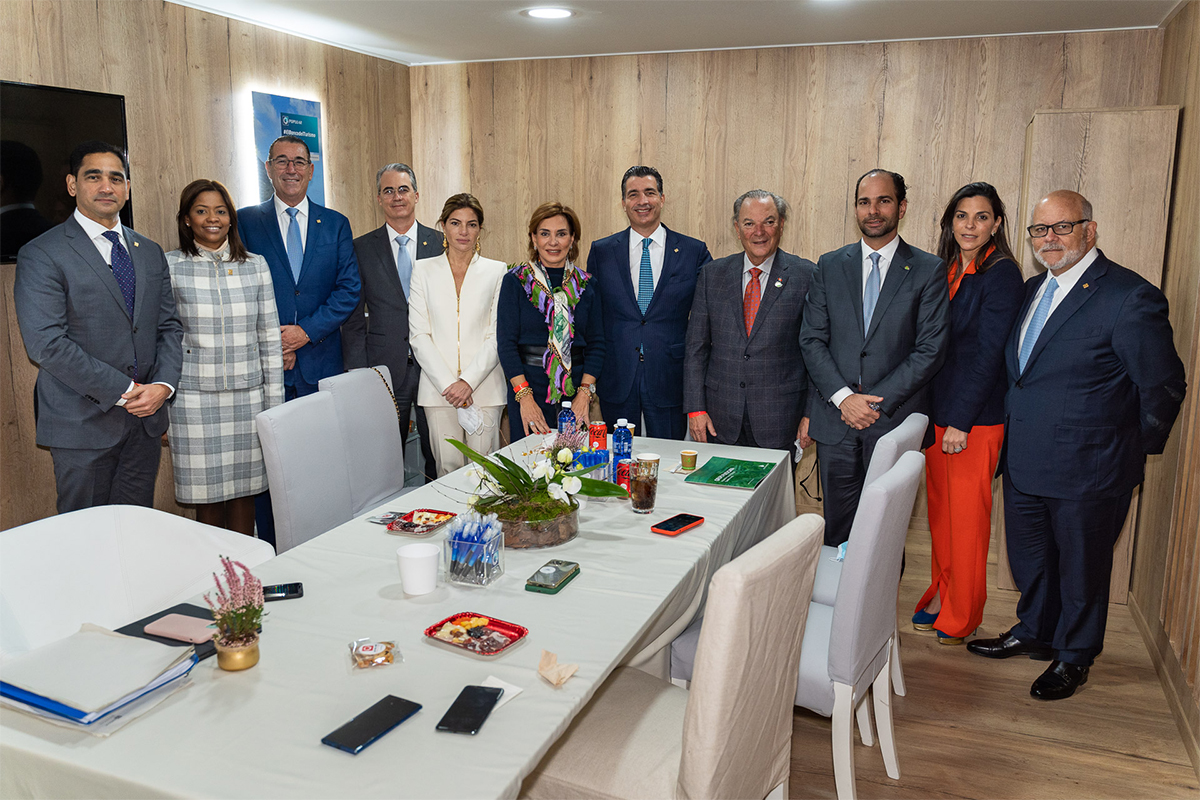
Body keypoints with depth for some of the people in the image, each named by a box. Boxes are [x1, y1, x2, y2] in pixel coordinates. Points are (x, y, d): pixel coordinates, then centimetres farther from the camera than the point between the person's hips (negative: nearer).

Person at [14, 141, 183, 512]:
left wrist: (163, 384, -7)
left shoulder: (150, 252, 13)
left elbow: (169, 326, 11)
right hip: (82, 424, -5)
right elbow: (46, 344, -15)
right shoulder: (41, 255, -6)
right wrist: (123, 391, -16)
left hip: (145, 420, 5)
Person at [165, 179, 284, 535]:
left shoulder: (255, 266, 6)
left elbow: (270, 338, 7)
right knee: (207, 496, 4)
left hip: (248, 396, 2)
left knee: (245, 491, 8)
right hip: (195, 399, -1)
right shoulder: (170, 266, 1)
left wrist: (274, 405, 4)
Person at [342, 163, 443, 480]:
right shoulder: (361, 248, 5)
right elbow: (353, 319, 5)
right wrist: (357, 375, -2)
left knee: (440, 459, 6)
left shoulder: (441, 244, 5)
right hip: (385, 369, 0)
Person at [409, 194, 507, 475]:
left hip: (484, 387, 0)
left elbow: (498, 335, 0)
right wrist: (447, 384, -9)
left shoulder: (497, 271, 6)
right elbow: (419, 334, 2)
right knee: (448, 466, 0)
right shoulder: (424, 270, 8)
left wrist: (468, 381, -11)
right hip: (438, 387, 1)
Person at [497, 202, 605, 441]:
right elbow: (506, 342, -5)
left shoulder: (586, 285, 7)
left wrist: (584, 395, -7)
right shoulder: (515, 281, 0)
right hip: (528, 386, -2)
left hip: (577, 391, 2)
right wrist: (525, 398, -14)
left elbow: (596, 343, 5)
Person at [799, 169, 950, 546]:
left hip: (895, 420, -2)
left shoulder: (929, 271, 1)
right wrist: (843, 397, -9)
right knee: (837, 527, 9)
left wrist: (879, 403, -12)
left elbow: (931, 349, -5)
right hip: (835, 418, 2)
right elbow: (812, 340, 4)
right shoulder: (830, 266, 9)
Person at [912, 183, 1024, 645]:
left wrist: (961, 421, -17)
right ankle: (942, 595, 29)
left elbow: (988, 353, -15)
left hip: (976, 416, -6)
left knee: (967, 516, 4)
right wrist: (927, 411, 7)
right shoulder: (944, 272, 10)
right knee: (939, 509, 14)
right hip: (935, 410, 6)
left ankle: (962, 615, 18)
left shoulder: (1001, 274, -10)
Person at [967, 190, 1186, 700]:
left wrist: (1136, 448, -1)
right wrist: (1012, 437, 15)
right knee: (1028, 559, 21)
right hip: (1023, 461, 7)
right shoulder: (1031, 290, 8)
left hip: (1088, 470, -7)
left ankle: (1074, 657, 32)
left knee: (1082, 567, 12)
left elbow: (1164, 386, -10)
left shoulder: (1129, 298, -16)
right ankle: (1034, 632, 43)